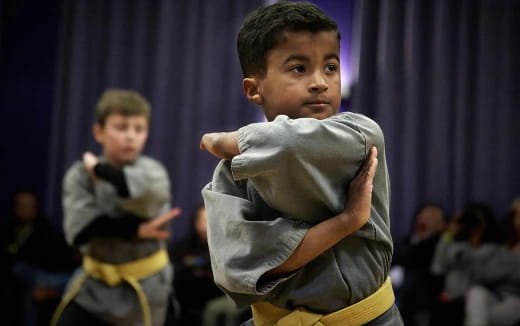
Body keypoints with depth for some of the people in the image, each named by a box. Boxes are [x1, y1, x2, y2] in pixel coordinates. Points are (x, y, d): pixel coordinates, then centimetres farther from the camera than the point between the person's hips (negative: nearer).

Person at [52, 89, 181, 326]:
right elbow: (78, 228, -20)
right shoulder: (79, 174, -6)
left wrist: (100, 170, -23)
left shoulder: (151, 170, -11)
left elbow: (151, 189, -37)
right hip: (95, 284, 2)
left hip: (143, 288, -1)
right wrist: (134, 229, -25)